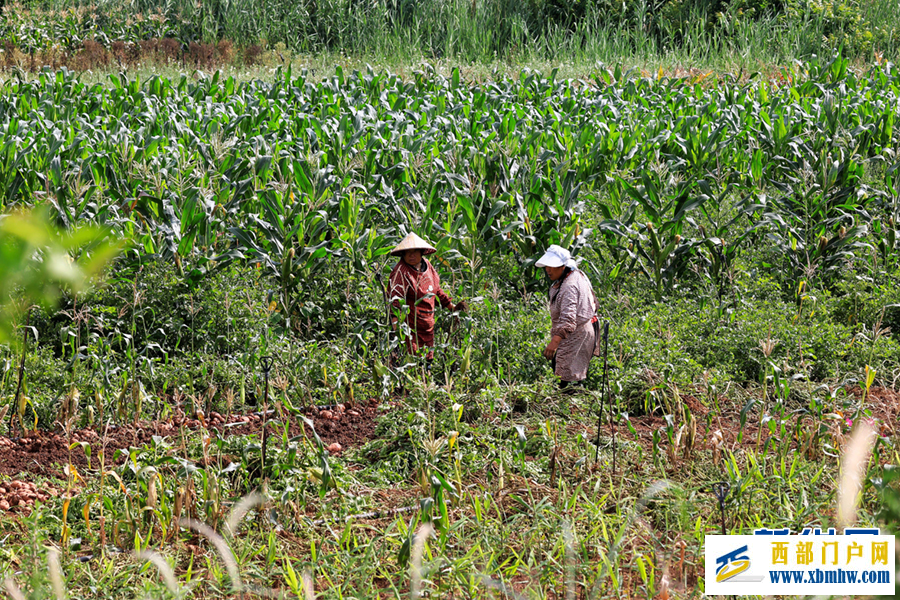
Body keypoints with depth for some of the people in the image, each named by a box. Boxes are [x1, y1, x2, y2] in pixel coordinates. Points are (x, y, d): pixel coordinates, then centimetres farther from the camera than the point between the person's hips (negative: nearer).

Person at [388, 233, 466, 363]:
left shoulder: (426, 265, 7)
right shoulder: (401, 272, -17)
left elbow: (436, 290, 22)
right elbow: (396, 297, -27)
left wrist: (452, 307, 25)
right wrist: (395, 323, -39)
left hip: (427, 325, 8)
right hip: (410, 325, -8)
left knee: (428, 360, 14)